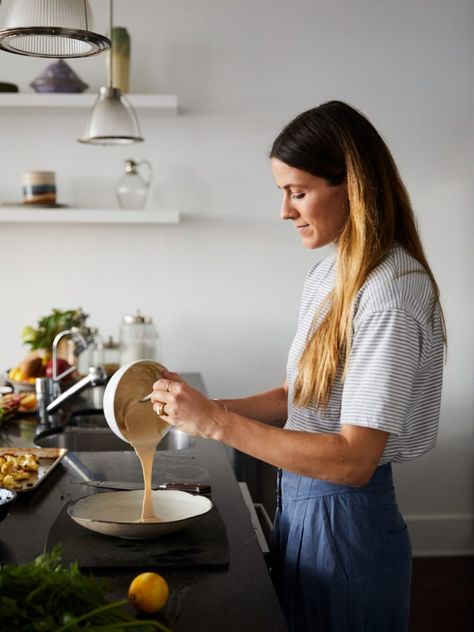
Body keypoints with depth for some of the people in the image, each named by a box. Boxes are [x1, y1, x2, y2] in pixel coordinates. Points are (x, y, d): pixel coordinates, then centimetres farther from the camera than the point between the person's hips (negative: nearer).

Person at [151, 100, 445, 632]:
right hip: (301, 500, 8)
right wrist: (200, 406, -5)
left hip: (346, 517, -8)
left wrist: (217, 423, -26)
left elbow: (355, 459, -27)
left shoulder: (391, 292, -23)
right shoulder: (329, 274, 4)